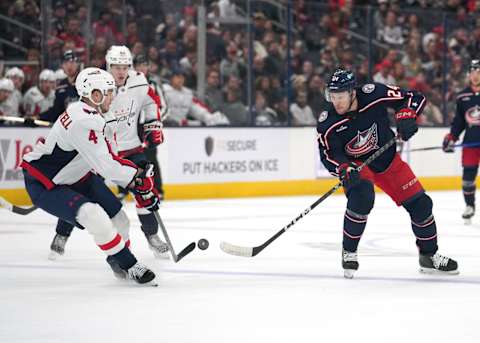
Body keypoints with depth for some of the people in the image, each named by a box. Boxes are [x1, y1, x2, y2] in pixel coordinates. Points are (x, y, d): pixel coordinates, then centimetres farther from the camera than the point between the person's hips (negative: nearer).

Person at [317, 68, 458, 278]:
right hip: (355, 164, -2)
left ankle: (429, 256, 21)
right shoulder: (327, 124, -23)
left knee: (419, 203, 0)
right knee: (362, 195, -33)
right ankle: (349, 251, -15)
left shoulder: (374, 95, -25)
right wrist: (345, 170, -35)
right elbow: (329, 155, -17)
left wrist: (406, 116, -31)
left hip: (387, 159, 3)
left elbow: (413, 98, -14)